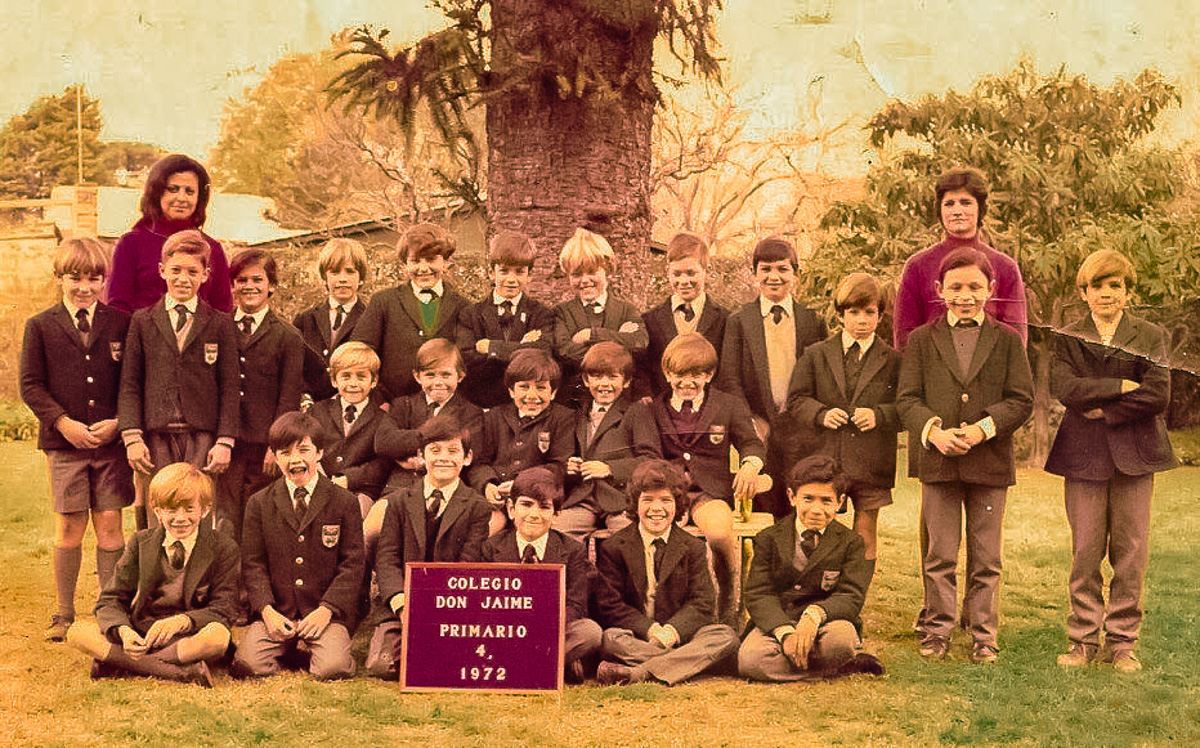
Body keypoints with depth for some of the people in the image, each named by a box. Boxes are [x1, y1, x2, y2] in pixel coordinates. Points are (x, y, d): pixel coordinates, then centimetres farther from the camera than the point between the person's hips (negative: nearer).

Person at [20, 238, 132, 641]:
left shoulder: (120, 324, 5)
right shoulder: (41, 326, 5)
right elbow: (31, 385, 1)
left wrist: (119, 422, -9)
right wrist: (63, 422, -12)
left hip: (111, 441, 0)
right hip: (64, 442, 0)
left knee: (109, 526, 3)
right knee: (69, 528, 3)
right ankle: (64, 612, 15)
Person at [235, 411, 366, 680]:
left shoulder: (345, 502, 5)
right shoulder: (259, 504, 10)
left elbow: (353, 565, 2)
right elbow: (252, 564, 6)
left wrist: (326, 610, -12)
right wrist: (267, 610, -10)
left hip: (326, 614, -1)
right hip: (276, 613, 2)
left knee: (332, 669, -26)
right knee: (248, 665, -21)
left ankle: (312, 648, 8)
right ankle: (289, 650, 10)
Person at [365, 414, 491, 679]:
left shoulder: (477, 508, 6)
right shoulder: (399, 501, 13)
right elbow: (386, 559, 3)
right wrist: (400, 601, -16)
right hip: (403, 606, 2)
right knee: (380, 666, -21)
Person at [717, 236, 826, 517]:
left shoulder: (813, 321, 10)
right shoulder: (739, 321, 7)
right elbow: (729, 378, 0)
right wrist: (751, 422, -11)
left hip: (801, 432, 1)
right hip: (759, 431, -1)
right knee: (764, 514, 0)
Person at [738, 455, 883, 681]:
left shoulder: (850, 543, 6)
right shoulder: (769, 539, 7)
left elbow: (851, 598, -6)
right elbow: (759, 595, -3)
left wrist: (815, 615, -29)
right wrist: (785, 633, -24)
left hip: (824, 623, -2)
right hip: (775, 624, 2)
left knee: (840, 638, -39)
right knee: (749, 661, -32)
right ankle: (840, 669, -17)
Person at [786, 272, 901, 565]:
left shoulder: (892, 360, 6)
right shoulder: (816, 355, 8)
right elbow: (796, 400, 6)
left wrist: (879, 415, -15)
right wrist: (821, 414, -13)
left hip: (871, 464, 0)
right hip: (825, 462, 0)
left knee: (865, 539, 7)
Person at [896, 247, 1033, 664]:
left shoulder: (1007, 341, 7)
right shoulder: (922, 340, 8)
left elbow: (1021, 400, 1)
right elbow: (907, 398, 3)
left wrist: (982, 429, -14)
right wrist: (933, 430, -15)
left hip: (991, 462, 0)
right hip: (938, 461, 0)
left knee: (986, 559, 6)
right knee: (939, 555, 4)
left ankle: (983, 636, 15)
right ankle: (936, 631, 15)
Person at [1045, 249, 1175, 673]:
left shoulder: (1151, 337, 7)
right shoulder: (1067, 339, 8)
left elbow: (1158, 396, -6)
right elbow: (1064, 389, -9)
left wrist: (1104, 409, -9)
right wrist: (1122, 387, -11)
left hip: (1133, 455, 0)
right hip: (1083, 455, 0)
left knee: (1131, 551, 1)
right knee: (1085, 552, 1)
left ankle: (1122, 642, 11)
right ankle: (1084, 640, 11)